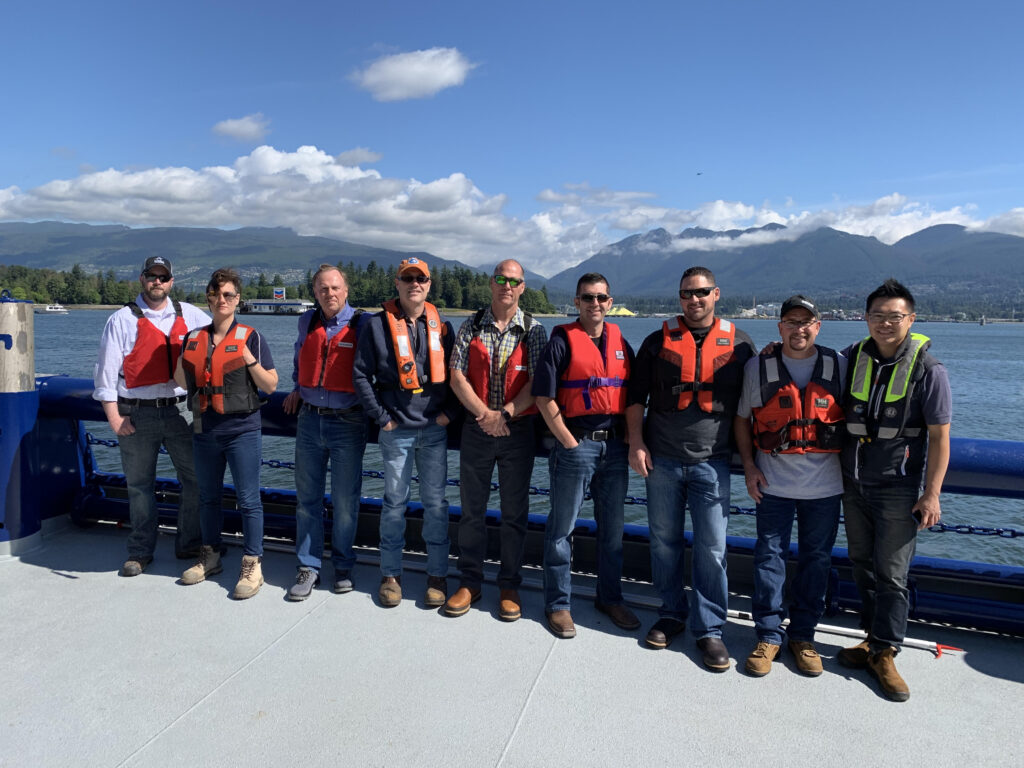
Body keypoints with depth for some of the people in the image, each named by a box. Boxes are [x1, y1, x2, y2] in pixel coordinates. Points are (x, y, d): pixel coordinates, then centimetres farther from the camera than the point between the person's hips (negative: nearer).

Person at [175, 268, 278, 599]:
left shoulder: (250, 337, -5)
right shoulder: (194, 338, 9)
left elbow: (271, 386, -6)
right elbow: (183, 383, 17)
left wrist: (250, 360, -20)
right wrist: (183, 361, -1)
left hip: (242, 431, -5)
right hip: (204, 431, 5)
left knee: (248, 500, -1)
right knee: (208, 497, 17)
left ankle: (252, 566, 9)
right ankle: (210, 557, 33)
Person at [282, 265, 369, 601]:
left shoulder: (362, 325, -6)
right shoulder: (307, 321, 8)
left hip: (347, 422, -4)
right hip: (309, 419, 4)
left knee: (345, 501, 4)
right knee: (307, 498, 8)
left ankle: (343, 566, 20)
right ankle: (308, 567, 19)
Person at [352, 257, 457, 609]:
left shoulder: (442, 326, 8)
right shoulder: (378, 325, 0)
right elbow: (361, 374, -1)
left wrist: (449, 411, 1)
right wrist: (381, 417, -4)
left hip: (435, 429, 2)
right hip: (396, 431, -1)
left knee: (435, 502, 5)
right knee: (394, 501, 6)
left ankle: (437, 575, 17)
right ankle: (390, 574, 20)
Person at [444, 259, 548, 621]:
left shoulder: (534, 330, 1)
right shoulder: (471, 327, 4)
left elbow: (537, 383, -6)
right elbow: (457, 377, -2)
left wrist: (505, 414, -18)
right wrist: (484, 414, -14)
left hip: (518, 429, -1)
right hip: (477, 427, 1)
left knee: (515, 512, 7)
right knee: (472, 509, 8)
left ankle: (509, 587, 20)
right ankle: (469, 582, 23)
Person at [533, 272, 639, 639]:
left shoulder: (620, 343, 11)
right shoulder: (562, 340, -4)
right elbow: (544, 397, -9)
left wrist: (631, 437, 4)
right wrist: (568, 442, -11)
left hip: (615, 445, 5)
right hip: (576, 443, -5)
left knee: (612, 527, 15)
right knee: (562, 528, 4)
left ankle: (610, 597, 30)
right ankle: (557, 604, 17)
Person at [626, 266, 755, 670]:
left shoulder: (738, 344, 5)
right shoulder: (659, 341, 6)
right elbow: (636, 396, 7)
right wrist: (636, 444, -2)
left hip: (711, 462, -1)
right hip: (661, 460, 1)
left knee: (712, 547, 1)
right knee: (664, 542, 10)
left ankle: (710, 629, 14)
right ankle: (672, 615, 27)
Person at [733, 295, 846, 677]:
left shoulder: (839, 367, 2)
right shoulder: (758, 367, 0)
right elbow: (741, 418, 8)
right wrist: (749, 466, -1)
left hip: (824, 485, 1)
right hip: (774, 484, -1)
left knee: (816, 560, 10)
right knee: (769, 558, 2)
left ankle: (803, 635, 25)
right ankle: (769, 635, 17)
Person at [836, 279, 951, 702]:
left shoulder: (928, 370, -9)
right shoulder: (852, 358, 0)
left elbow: (939, 437, -8)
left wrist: (931, 494, -10)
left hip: (898, 488, -4)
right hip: (853, 483, 4)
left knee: (891, 572, 0)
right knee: (862, 565, 12)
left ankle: (884, 653, 11)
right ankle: (874, 636, 26)